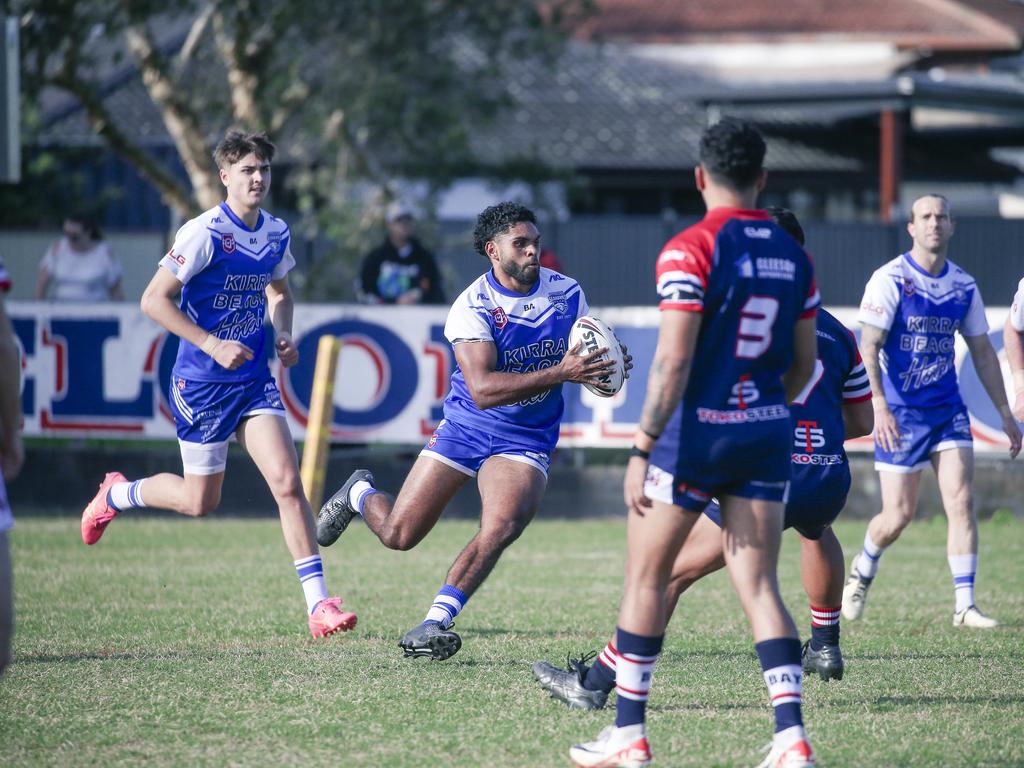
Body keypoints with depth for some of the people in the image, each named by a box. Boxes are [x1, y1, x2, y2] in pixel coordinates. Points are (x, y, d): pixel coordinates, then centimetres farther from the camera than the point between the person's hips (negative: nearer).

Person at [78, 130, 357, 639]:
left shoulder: (277, 234, 4)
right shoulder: (204, 233, -16)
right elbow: (153, 300, -15)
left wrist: (283, 335, 4)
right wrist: (212, 345, -20)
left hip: (255, 380, 5)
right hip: (201, 383, -4)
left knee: (287, 482, -11)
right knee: (200, 501, 6)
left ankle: (319, 605, -12)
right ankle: (116, 494, 36)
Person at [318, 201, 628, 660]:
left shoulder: (567, 293, -4)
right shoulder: (472, 307, -19)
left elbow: (584, 363, 11)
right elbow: (483, 390, -31)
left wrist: (607, 368, -15)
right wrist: (559, 373, -39)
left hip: (527, 440, 2)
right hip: (466, 428, -2)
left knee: (500, 529, -25)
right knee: (397, 534, 2)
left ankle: (435, 623, -17)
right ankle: (359, 494, 37)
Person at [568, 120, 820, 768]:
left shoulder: (691, 250, -12)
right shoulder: (793, 255, 6)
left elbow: (673, 361, -18)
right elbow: (804, 364, 11)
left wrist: (642, 451, -15)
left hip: (698, 432, -5)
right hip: (767, 435, 5)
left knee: (647, 578, 8)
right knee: (759, 586, 5)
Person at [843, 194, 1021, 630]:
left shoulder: (963, 286, 6)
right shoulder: (891, 279, -9)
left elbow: (982, 353, 15)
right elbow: (868, 347, -13)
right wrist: (880, 406, -24)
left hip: (948, 409, 4)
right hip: (900, 413, -4)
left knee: (961, 502, -9)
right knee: (899, 515, -2)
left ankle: (964, 606, -5)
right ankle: (862, 570, 29)